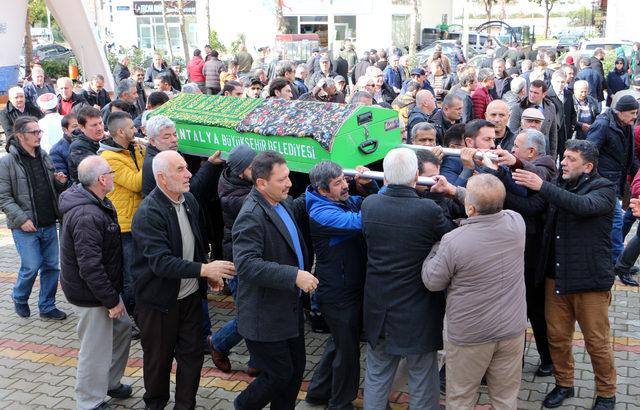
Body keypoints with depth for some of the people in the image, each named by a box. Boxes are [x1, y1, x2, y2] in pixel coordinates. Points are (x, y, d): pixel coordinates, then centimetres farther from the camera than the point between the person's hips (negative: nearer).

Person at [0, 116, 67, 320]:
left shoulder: (44, 157, 9)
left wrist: (60, 183, -1)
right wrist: (21, 219, -18)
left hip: (49, 224, 6)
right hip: (25, 227, -6)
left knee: (51, 266, 8)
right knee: (31, 266, -3)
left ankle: (47, 306, 22)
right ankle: (19, 299, 25)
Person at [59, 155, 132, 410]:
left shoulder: (96, 204, 4)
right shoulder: (87, 217, -29)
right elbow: (90, 268, -30)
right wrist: (112, 300, -21)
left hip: (105, 287, 10)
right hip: (91, 296, -10)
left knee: (122, 329, 22)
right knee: (96, 350, 4)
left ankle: (111, 382, 40)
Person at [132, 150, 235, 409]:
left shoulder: (189, 200, 1)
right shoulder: (148, 214, -23)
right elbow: (161, 262, -31)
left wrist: (210, 274, 10)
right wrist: (204, 269, -37)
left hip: (191, 295, 6)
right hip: (159, 301, -6)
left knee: (192, 355, 12)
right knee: (158, 359, 13)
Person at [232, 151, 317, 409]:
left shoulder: (283, 203, 6)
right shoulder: (251, 216, -23)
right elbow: (246, 264, -33)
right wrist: (294, 276, -35)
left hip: (290, 307, 9)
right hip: (266, 315, -8)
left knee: (296, 367, 17)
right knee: (280, 374, 3)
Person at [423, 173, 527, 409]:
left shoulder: (454, 241, -25)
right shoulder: (516, 223, -12)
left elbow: (432, 282, -9)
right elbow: (491, 205, 11)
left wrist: (435, 249, 4)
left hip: (469, 336, -4)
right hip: (512, 330, 4)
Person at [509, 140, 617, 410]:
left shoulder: (604, 188, -8)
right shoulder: (559, 187, 10)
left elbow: (584, 206, -29)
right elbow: (530, 206, -3)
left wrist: (542, 186, -33)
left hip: (589, 279, -5)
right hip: (556, 277, 5)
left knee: (597, 342, 6)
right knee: (557, 336, 14)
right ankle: (564, 384, 33)